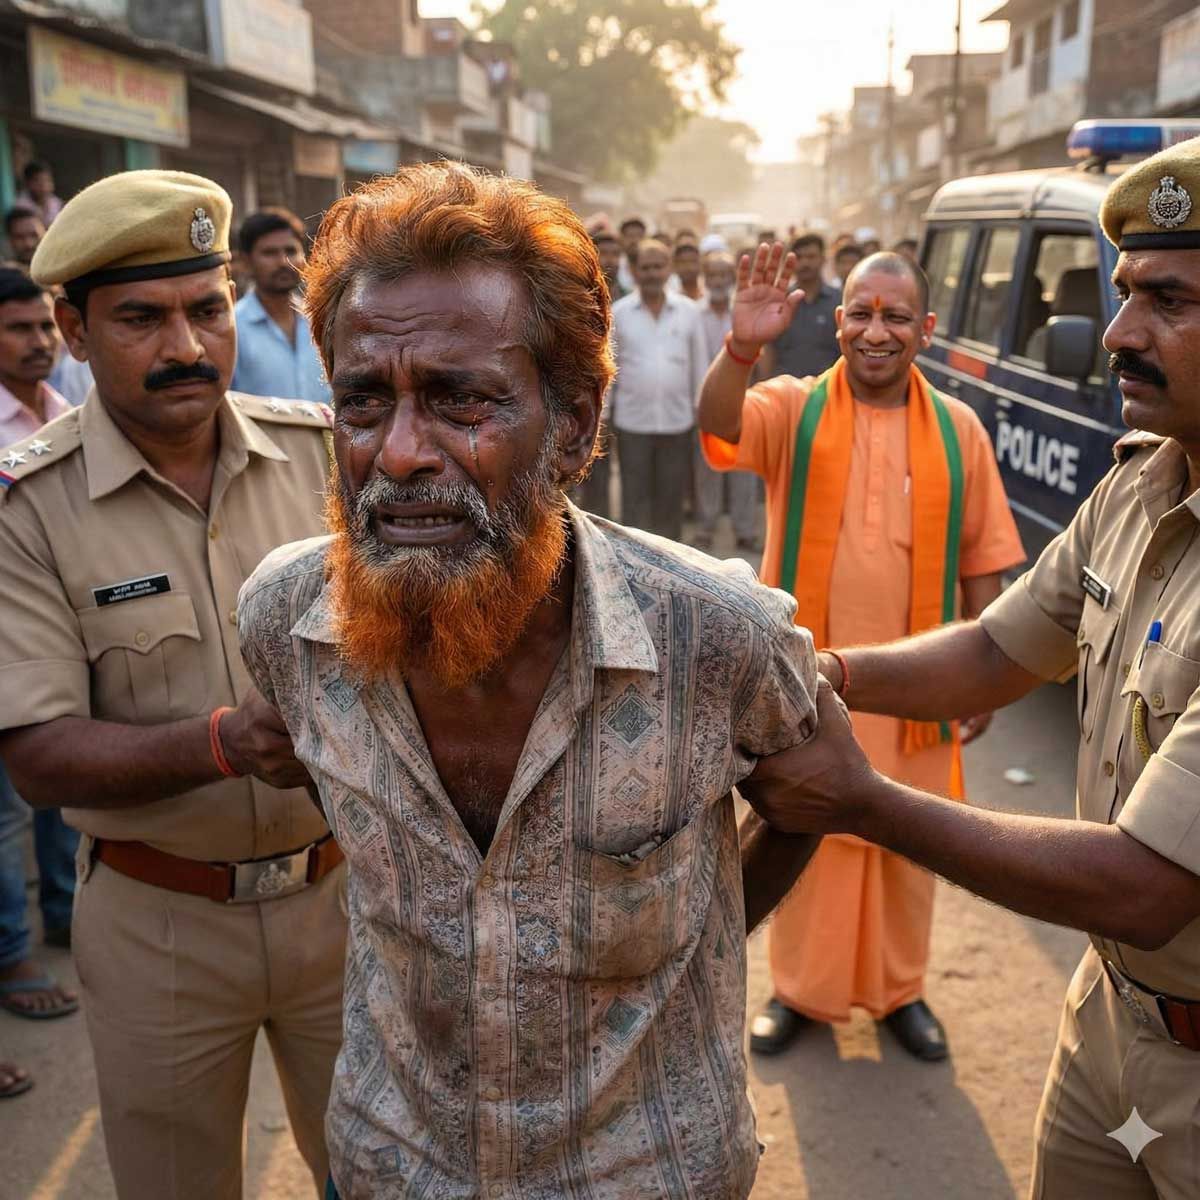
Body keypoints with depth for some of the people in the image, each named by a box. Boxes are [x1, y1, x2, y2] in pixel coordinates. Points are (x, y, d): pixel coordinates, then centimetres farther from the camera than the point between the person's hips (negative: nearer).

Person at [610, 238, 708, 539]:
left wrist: (700, 408, 5)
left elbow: (699, 362, 6)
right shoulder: (619, 312, 0)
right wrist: (604, 410, 3)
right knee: (635, 497, 3)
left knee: (671, 497, 9)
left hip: (677, 418, 1)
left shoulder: (688, 311, 3)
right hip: (632, 420, -1)